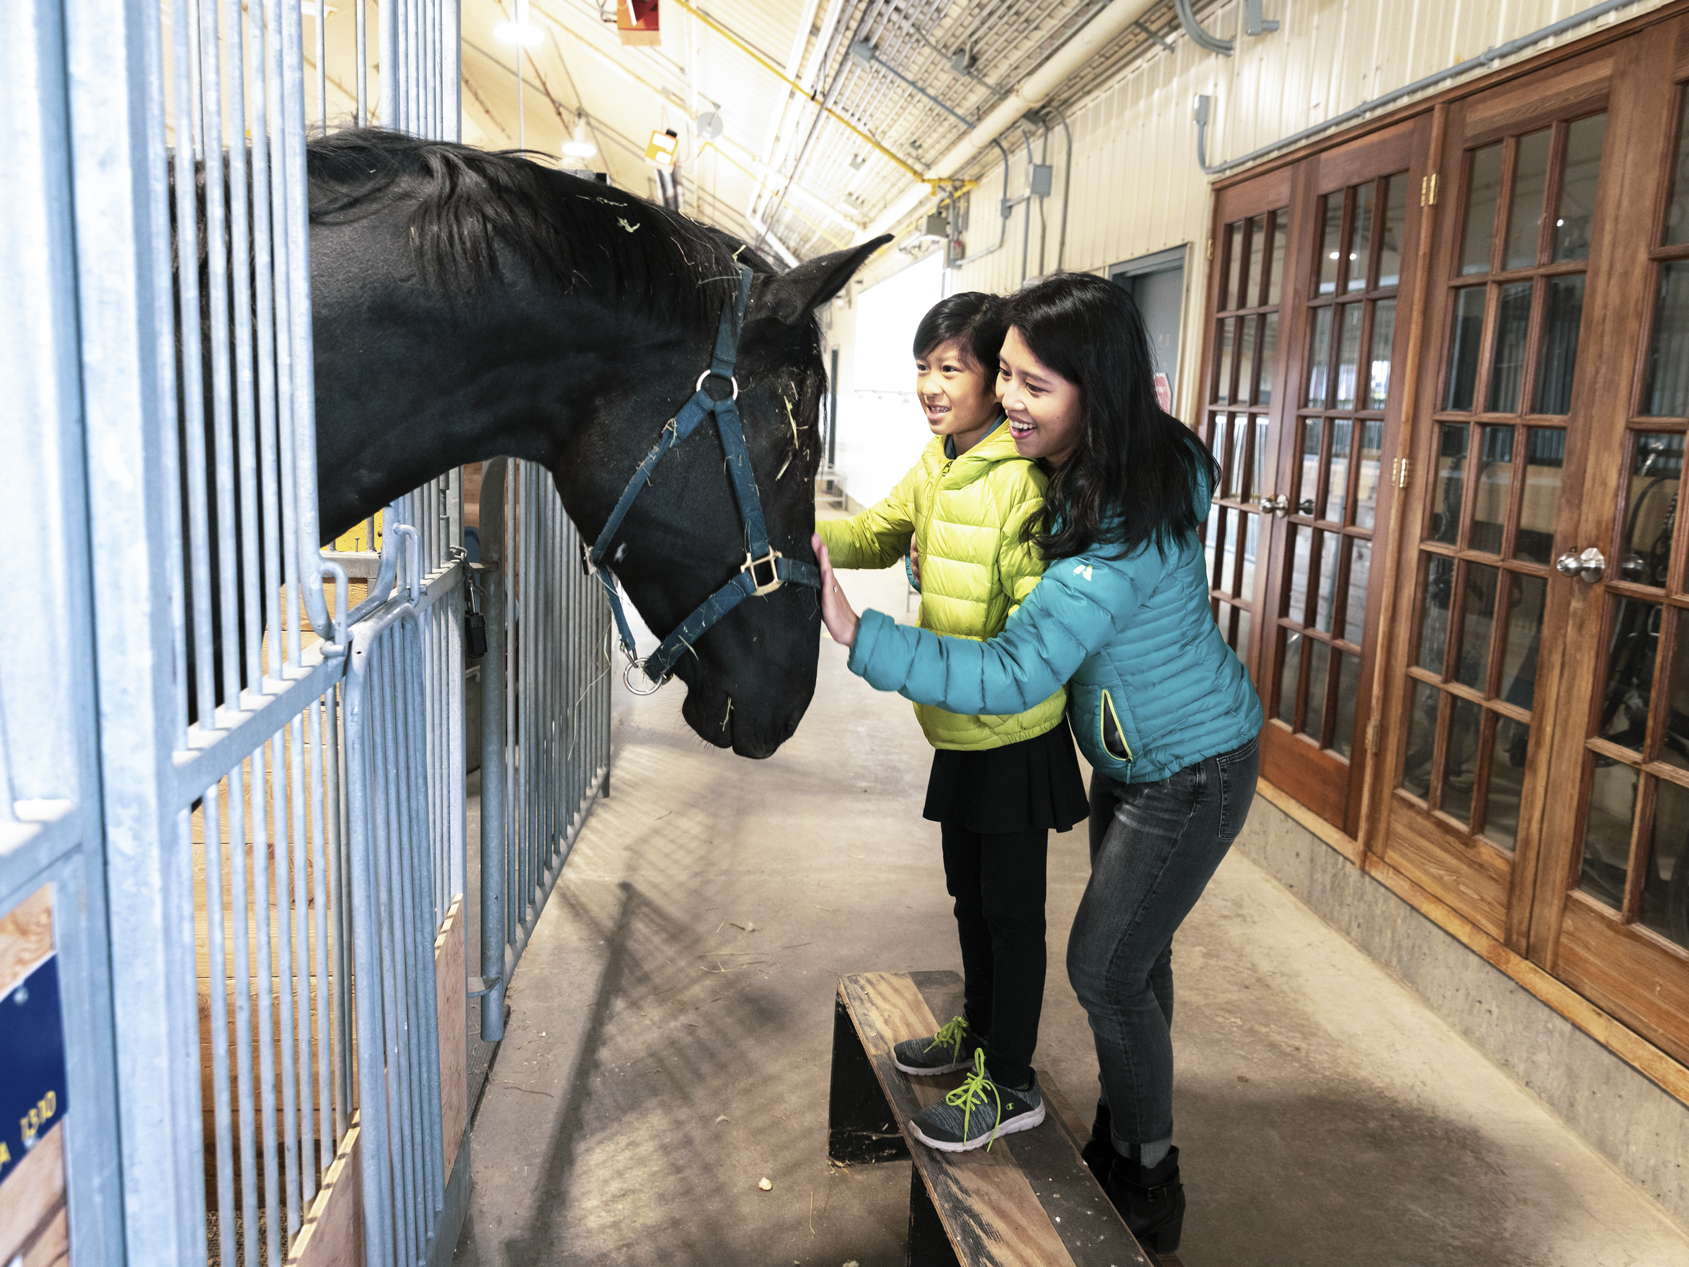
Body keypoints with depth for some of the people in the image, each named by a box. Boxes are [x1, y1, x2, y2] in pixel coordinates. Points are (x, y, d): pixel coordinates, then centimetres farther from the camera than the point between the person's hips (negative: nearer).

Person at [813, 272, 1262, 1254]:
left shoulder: (1118, 542, -35)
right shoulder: (1141, 460, -7)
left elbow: (1012, 676, -39)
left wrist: (855, 632, -44)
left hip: (1191, 771, -9)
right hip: (1136, 756, 9)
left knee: (1106, 968, 1)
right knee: (1134, 956, 21)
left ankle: (1149, 1189, 26)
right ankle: (1127, 1145, 42)